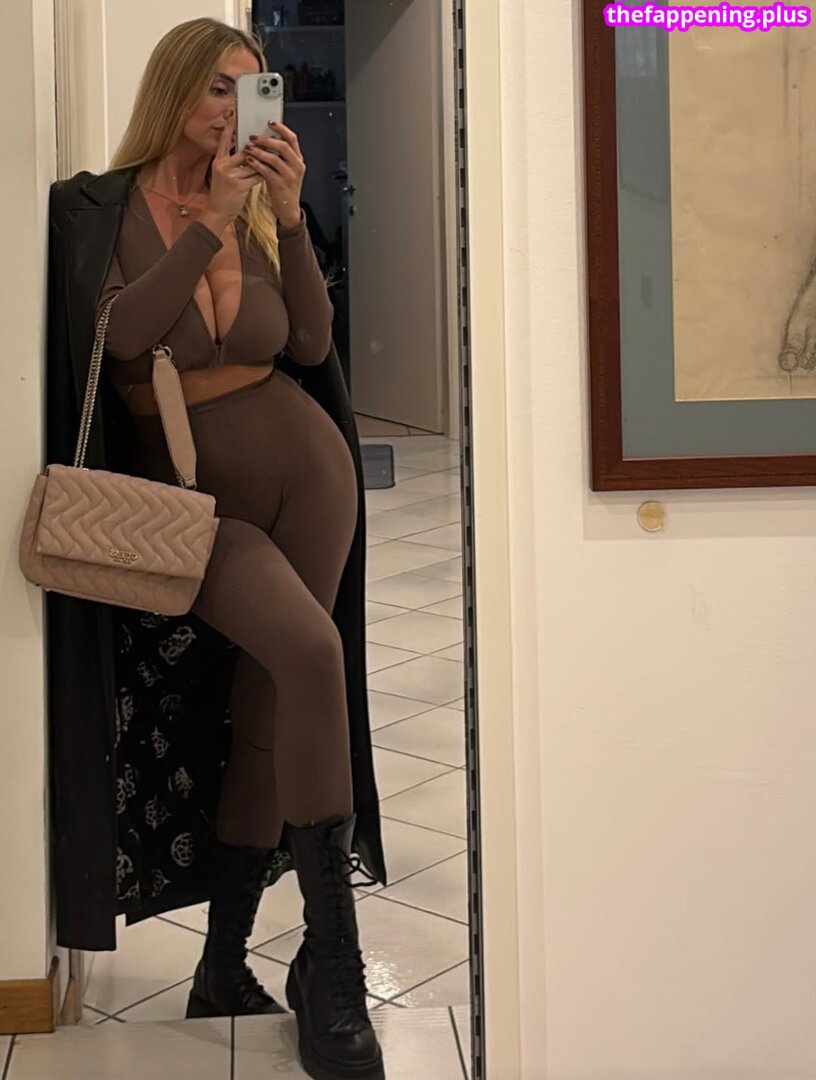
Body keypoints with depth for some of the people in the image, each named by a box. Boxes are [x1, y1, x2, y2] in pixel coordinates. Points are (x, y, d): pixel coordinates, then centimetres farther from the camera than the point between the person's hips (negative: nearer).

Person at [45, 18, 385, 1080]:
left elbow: (311, 345, -1)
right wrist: (210, 225, -17)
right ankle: (335, 971, -16)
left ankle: (225, 965, 14)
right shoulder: (98, 207, -2)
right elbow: (119, 336, -17)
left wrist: (287, 217, -10)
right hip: (185, 486, -4)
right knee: (309, 651, -26)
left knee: (266, 705, 1)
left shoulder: (256, 206, 9)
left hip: (301, 463, 4)